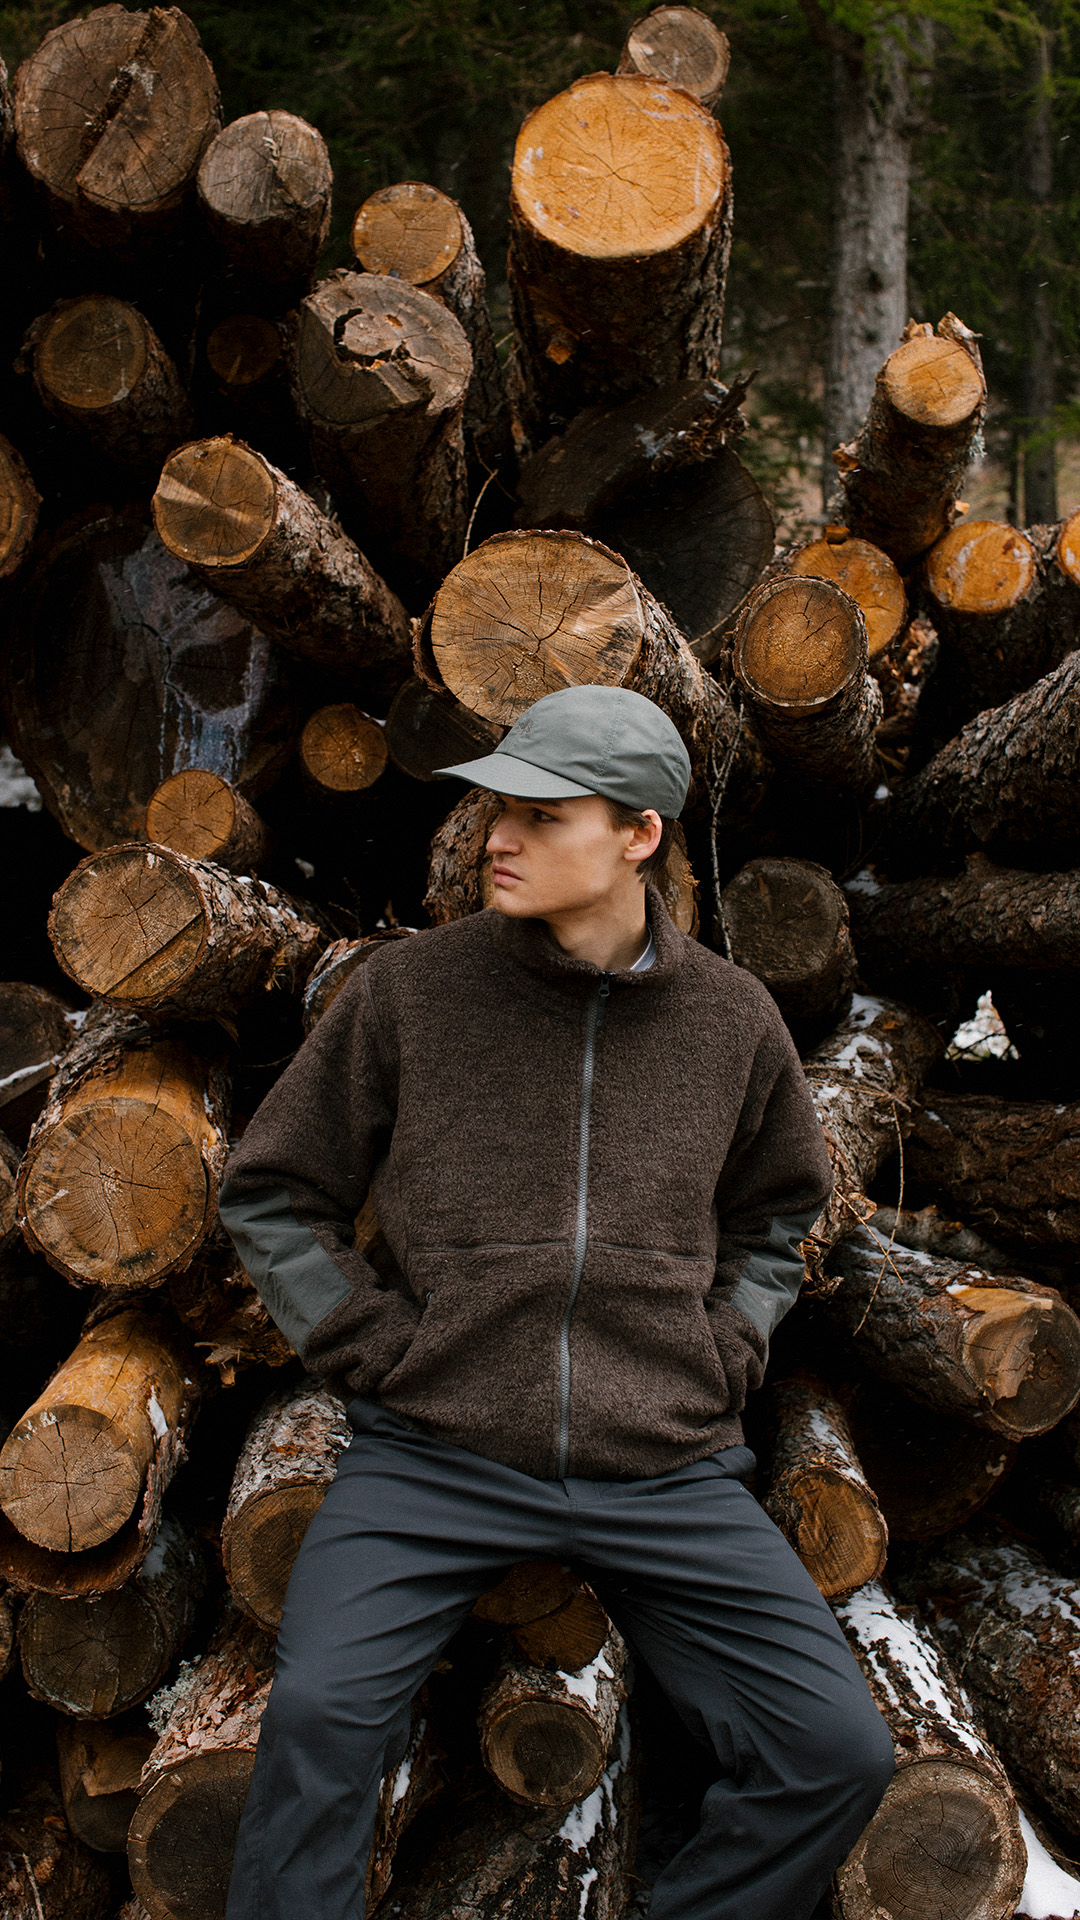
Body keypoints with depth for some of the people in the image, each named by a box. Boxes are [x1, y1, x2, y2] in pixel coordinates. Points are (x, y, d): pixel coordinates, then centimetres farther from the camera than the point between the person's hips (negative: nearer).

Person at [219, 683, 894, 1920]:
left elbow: (779, 1212, 24)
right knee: (320, 1713, -25)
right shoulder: (408, 992, -1)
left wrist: (723, 1355, 9)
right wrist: (373, 1346, -2)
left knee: (838, 1753, -7)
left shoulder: (731, 1018, 6)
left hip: (667, 1471, 2)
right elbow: (272, 1194, 9)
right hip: (435, 1453, -2)